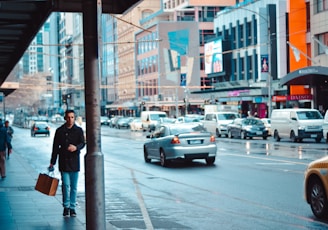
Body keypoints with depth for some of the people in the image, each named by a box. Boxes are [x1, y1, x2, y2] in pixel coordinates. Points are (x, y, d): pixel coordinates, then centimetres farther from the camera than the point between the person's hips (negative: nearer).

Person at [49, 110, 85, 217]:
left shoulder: (78, 130, 4)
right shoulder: (60, 131, 4)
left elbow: (82, 143, -8)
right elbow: (55, 147, 7)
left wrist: (76, 147, -31)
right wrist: (52, 162, 6)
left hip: (74, 161, 1)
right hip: (63, 161, -1)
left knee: (74, 186, 5)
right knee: (66, 185, -7)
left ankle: (72, 207, 16)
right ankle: (66, 207, 7)